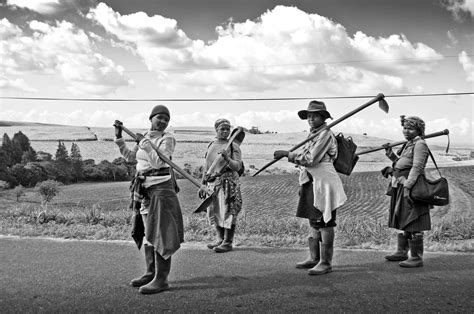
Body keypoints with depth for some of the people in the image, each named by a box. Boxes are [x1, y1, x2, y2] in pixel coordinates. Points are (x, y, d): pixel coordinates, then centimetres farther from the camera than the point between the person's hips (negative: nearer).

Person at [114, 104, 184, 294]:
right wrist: (119, 137, 18)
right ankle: (151, 273, 22)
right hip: (145, 188, 8)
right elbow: (130, 157, 23)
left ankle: (161, 279, -9)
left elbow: (159, 162, -18)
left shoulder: (167, 139, -7)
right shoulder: (146, 138, 14)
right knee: (148, 231, 12)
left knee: (159, 232, -10)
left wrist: (144, 143, -14)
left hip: (161, 187, -8)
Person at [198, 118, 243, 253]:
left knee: (228, 212, -6)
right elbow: (206, 167, 18)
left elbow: (238, 166, -9)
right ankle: (220, 239, 23)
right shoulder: (210, 146, 15)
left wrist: (228, 159, -27)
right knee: (214, 212, 10)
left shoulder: (233, 146, -1)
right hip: (212, 183, 6)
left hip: (228, 182, -6)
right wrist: (203, 185, 16)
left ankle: (227, 243, 0)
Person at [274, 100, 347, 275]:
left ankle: (325, 263, 0)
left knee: (324, 223, -6)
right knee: (313, 221, 15)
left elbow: (311, 159, -19)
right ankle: (314, 258, 25)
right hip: (311, 184, 10)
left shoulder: (326, 135, -12)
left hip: (324, 184, -10)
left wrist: (287, 154, -14)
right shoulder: (312, 135, 17)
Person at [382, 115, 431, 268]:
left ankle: (416, 258, -1)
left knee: (412, 224, -7)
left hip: (411, 188, -10)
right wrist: (390, 153, 18)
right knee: (401, 221, 17)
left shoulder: (420, 144, -11)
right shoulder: (408, 145, 17)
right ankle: (401, 252, 29)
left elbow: (417, 167, -20)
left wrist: (407, 186, -27)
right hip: (401, 187, 10)